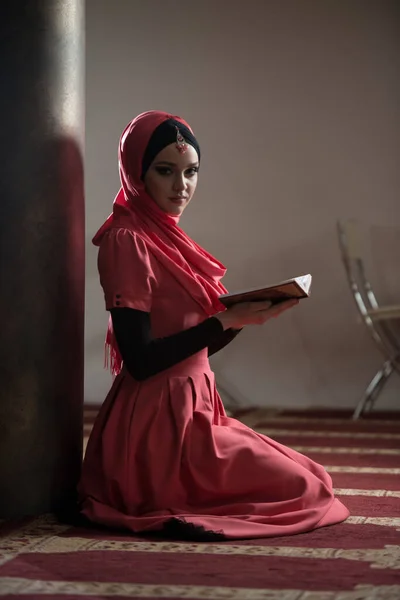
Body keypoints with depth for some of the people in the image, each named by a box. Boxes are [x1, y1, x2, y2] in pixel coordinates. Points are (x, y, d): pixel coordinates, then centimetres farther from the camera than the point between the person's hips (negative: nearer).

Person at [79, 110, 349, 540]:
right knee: (305, 486, -4)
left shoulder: (164, 238, 12)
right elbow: (140, 360, -20)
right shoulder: (127, 241, -15)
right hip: (158, 422, -9)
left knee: (309, 477, 18)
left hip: (190, 412, 9)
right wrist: (227, 319, -19)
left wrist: (246, 315, -2)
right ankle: (165, 505, -1)